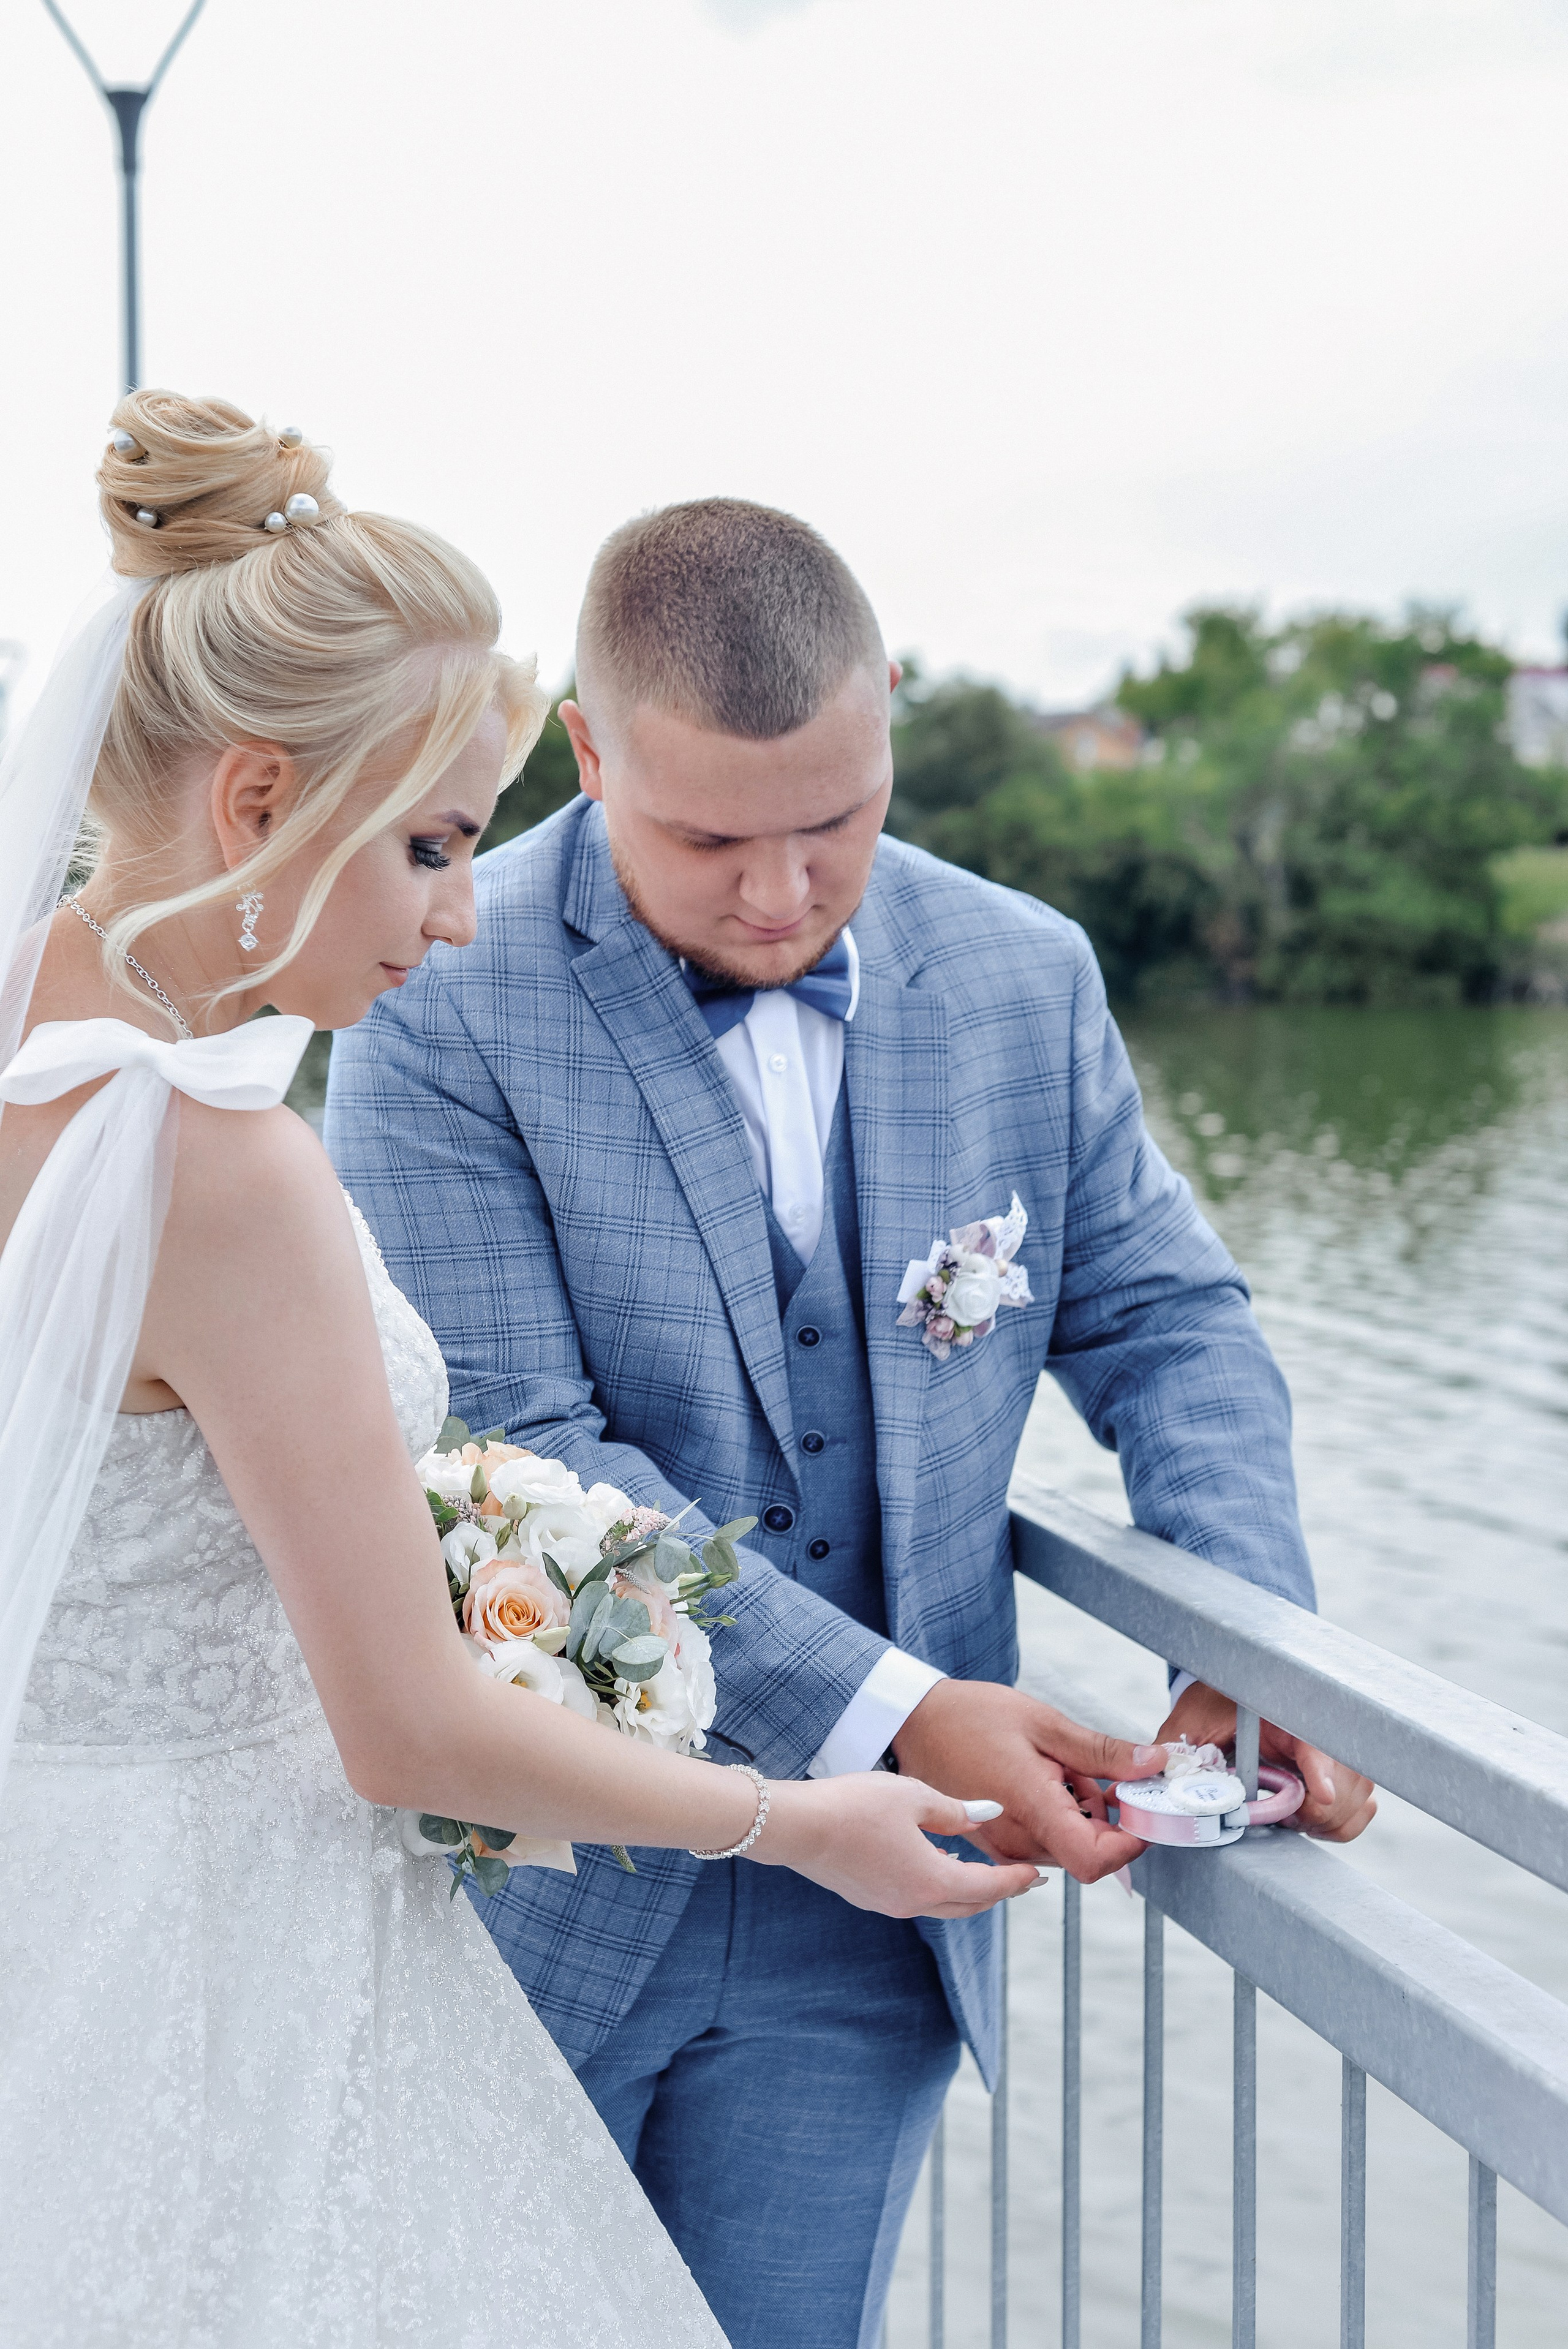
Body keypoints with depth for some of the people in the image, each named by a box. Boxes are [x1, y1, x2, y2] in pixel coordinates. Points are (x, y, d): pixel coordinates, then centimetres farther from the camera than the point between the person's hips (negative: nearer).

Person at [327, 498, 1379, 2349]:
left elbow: (1159, 1316, 8)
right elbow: (515, 1449, -20)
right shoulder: (447, 1001, -14)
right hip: (524, 1884, -2)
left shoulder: (1027, 980, 1)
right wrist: (881, 1708, -26)